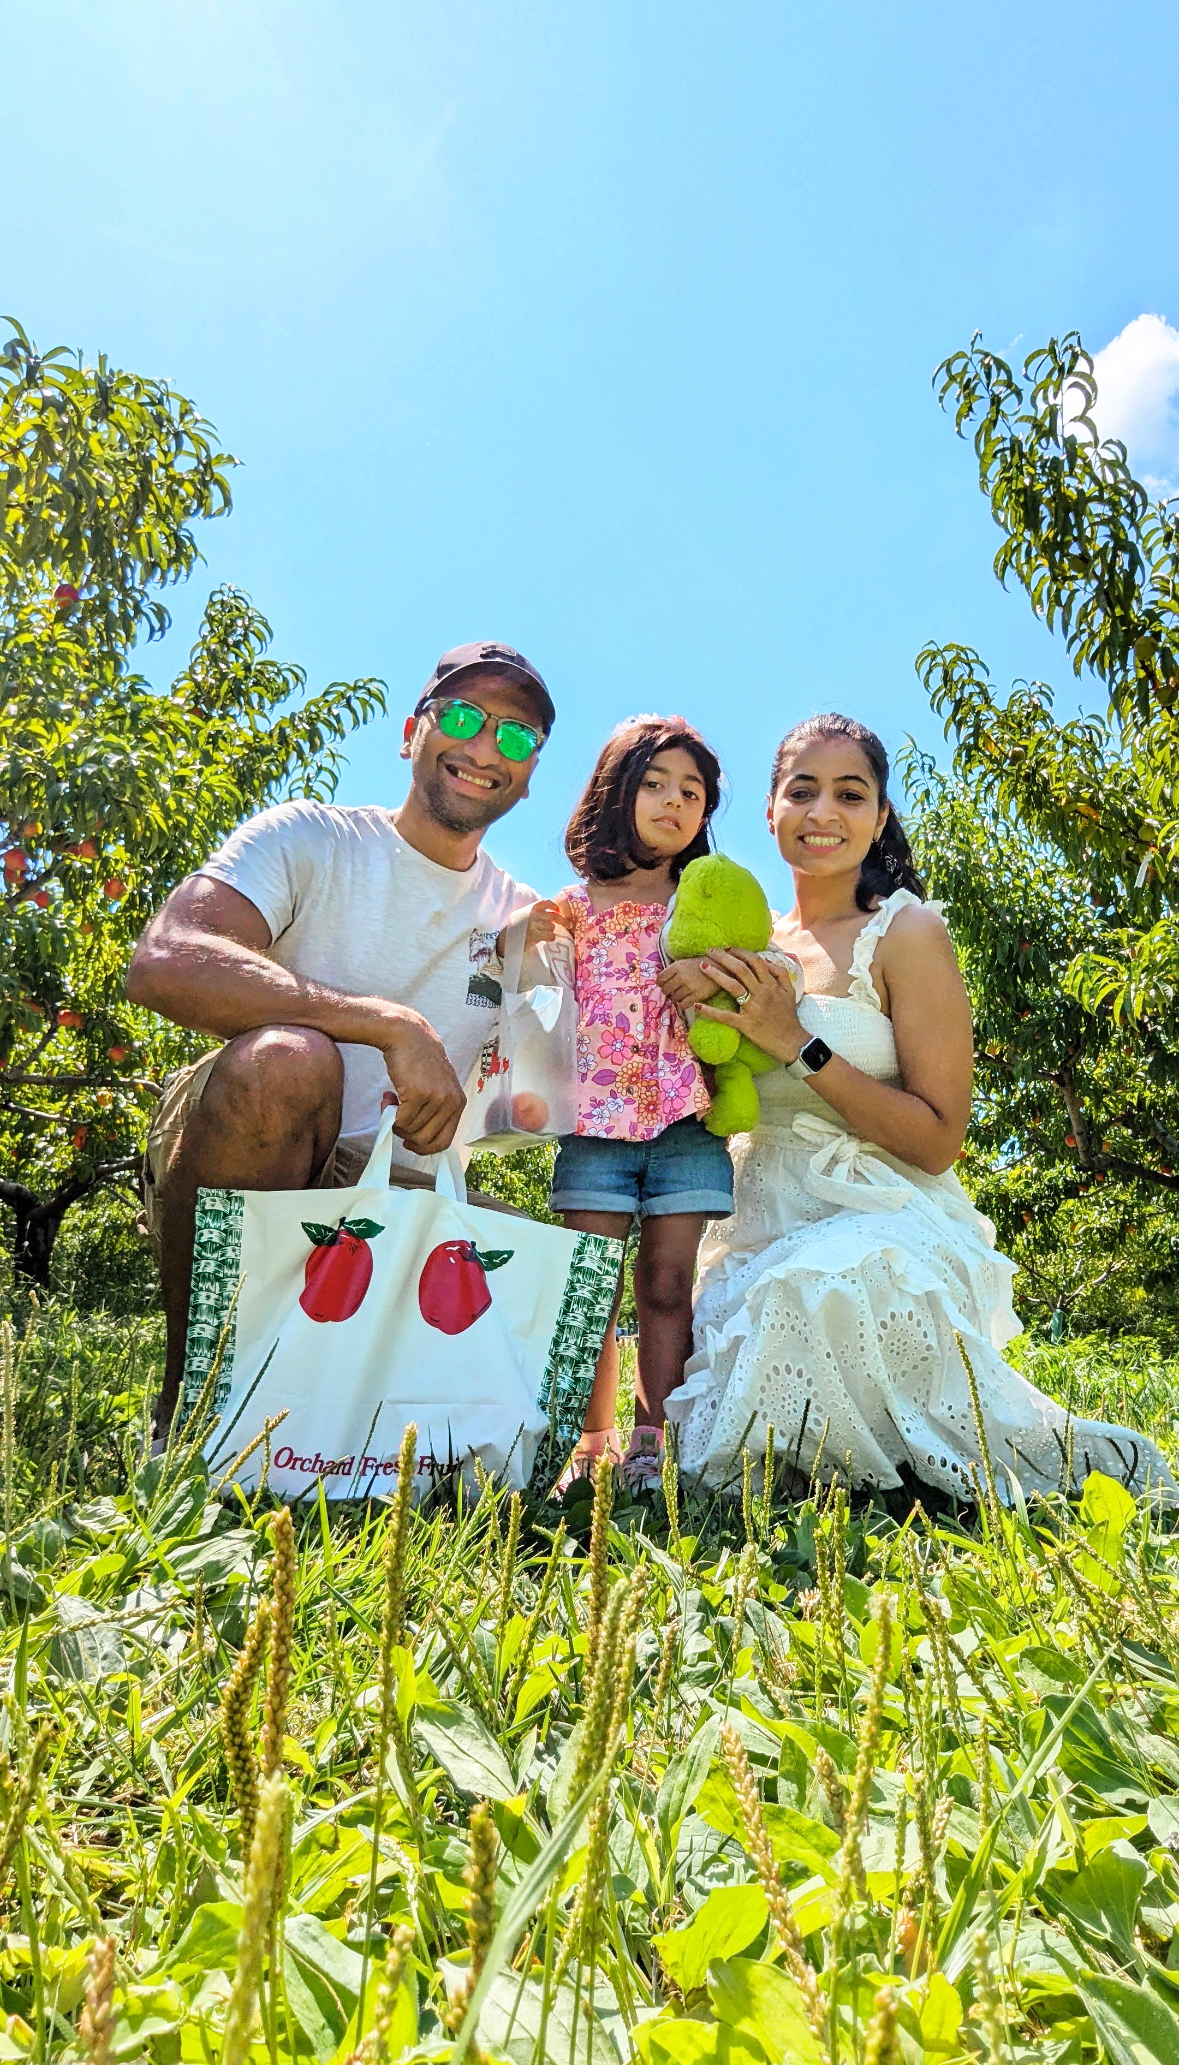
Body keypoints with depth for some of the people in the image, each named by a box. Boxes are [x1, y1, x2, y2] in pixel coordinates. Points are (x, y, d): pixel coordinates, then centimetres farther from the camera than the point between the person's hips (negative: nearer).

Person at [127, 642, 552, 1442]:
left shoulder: (524, 921, 10)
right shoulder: (310, 839, -2)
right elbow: (163, 965, -22)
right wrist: (395, 1026, -28)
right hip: (228, 1178, -3)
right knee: (287, 1056, -34)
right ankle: (187, 1402, -16)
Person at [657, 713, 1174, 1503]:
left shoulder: (906, 932, -6)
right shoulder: (757, 947, 9)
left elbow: (938, 1141, -12)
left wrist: (799, 1044, -19)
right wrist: (687, 1004, -8)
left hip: (879, 1231, -5)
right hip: (761, 1230, 6)